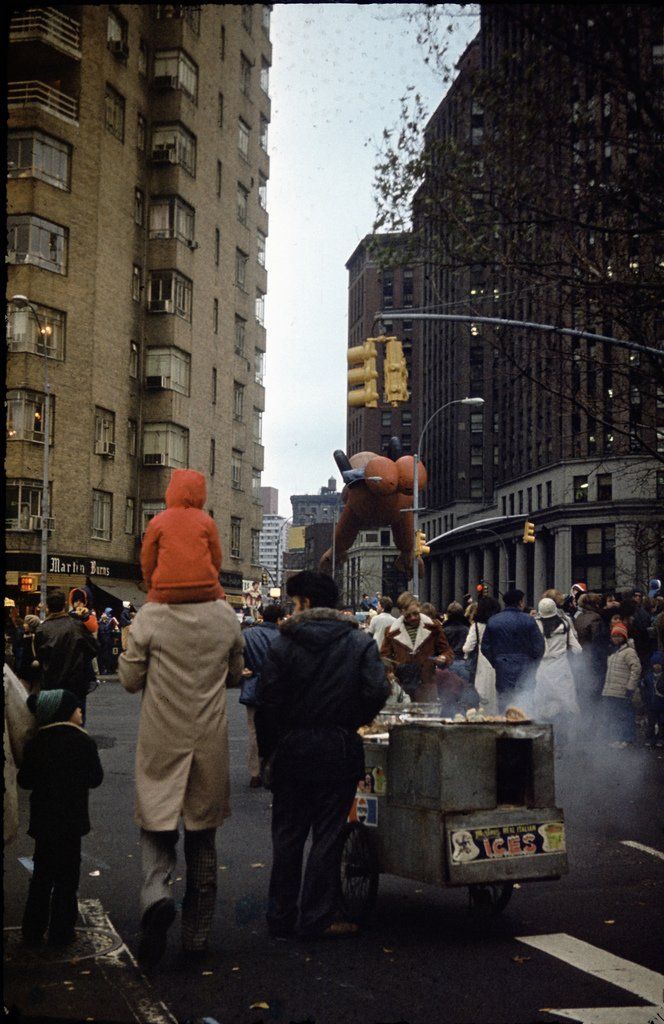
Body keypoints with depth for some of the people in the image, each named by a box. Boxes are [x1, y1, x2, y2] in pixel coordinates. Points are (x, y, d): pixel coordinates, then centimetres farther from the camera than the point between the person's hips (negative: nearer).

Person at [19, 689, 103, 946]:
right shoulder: (83, 742, -12)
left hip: (42, 818, 4)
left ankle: (33, 929, 21)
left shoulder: (34, 743, 0)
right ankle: (61, 932, 9)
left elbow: (24, 780, 3)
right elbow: (95, 778, -8)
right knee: (66, 877, 6)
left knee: (41, 874, 17)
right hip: (70, 820, -4)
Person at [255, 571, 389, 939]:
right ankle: (318, 918, 9)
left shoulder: (284, 643, -3)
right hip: (339, 750, -1)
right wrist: (353, 721, 6)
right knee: (328, 835, 6)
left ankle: (280, 917, 17)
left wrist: (267, 749, 4)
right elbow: (376, 692, -12)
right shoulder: (360, 642, -2)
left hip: (292, 748, 1)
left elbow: (268, 701, -6)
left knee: (287, 836, 11)